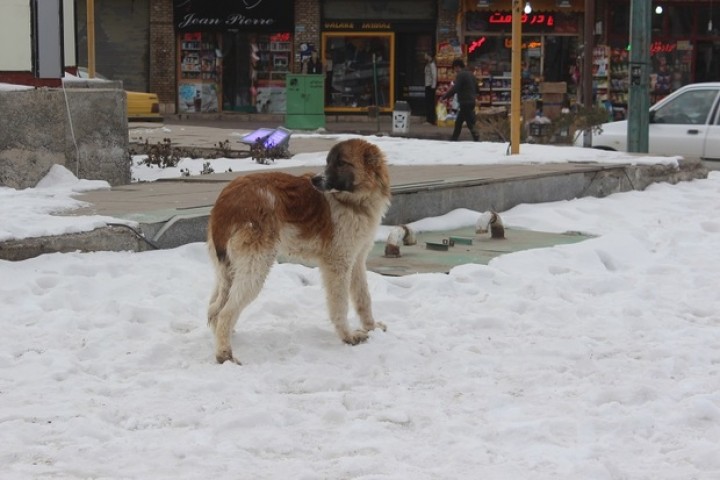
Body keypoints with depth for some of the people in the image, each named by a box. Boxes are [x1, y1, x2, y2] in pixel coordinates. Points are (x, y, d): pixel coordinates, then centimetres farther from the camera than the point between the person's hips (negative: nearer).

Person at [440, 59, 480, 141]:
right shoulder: (471, 74, 14)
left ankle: (477, 140, -8)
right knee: (458, 122, 17)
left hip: (465, 103, -9)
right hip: (471, 101, 9)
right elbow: (476, 89, 19)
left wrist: (444, 96, -12)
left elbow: (454, 89, -20)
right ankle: (453, 140, 23)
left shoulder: (460, 75, -13)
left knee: (470, 124, -7)